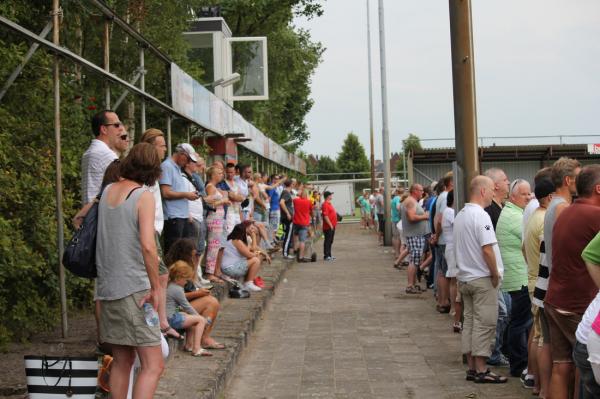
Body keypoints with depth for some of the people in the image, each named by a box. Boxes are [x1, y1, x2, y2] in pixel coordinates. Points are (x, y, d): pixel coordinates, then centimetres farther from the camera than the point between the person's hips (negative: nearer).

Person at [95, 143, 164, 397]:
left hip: (106, 288, 8)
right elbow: (147, 245, -22)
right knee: (153, 366, -5)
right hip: (134, 289, -8)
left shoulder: (107, 191, 8)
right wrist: (156, 287, -14)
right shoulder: (143, 196, -11)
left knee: (121, 362, 18)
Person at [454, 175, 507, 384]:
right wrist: (495, 274, -11)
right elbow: (487, 249, -22)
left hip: (464, 277, 9)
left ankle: (472, 367, 17)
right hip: (482, 278, -9)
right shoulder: (480, 215, -17)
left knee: (469, 321, 11)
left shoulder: (460, 215, 12)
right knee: (484, 324, -3)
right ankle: (481, 370, 0)